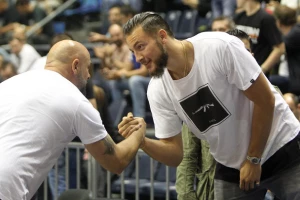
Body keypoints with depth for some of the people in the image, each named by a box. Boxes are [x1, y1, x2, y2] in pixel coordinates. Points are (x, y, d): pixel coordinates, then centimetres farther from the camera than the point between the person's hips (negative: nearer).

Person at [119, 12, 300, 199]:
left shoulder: (220, 47, -23)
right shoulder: (158, 90, -8)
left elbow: (265, 100, -18)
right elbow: (175, 154, -4)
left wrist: (253, 160, -13)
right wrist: (142, 141, -24)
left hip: (283, 150, -4)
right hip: (232, 169, 4)